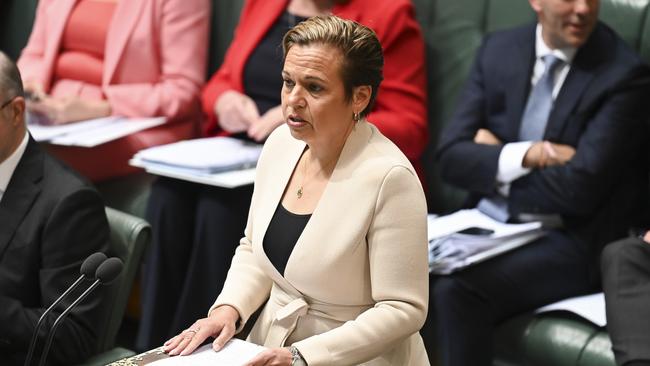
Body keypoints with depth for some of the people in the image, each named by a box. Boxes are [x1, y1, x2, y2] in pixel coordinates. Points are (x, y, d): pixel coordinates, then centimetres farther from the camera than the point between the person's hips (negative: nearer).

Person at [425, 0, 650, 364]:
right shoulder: (498, 50, 6)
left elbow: (578, 188, -17)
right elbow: (451, 156, 0)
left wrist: (494, 162, -4)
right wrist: (525, 155, -16)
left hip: (568, 243, -5)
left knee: (455, 289, -30)